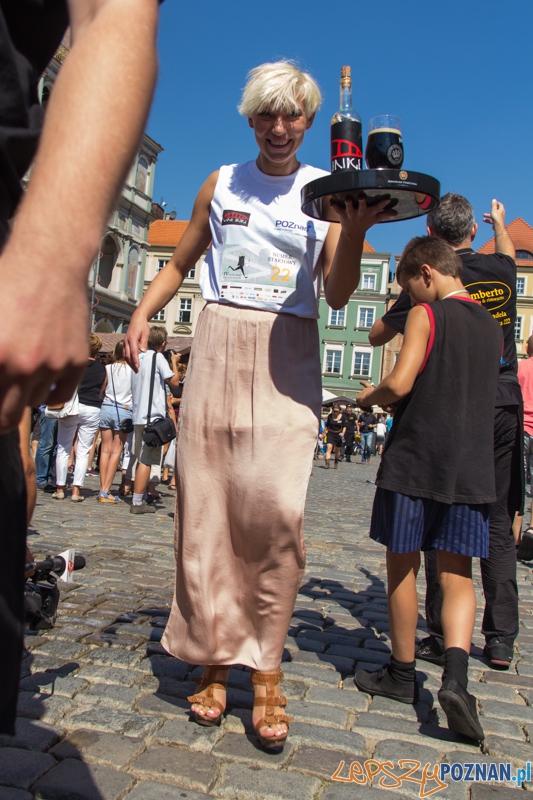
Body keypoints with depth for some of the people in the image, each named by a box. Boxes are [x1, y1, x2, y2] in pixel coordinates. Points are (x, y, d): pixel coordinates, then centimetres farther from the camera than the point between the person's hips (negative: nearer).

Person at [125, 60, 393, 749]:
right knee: (205, 506, -2)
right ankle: (213, 656, 13)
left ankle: (266, 668, 2)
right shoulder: (221, 184, 15)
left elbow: (337, 296, 1)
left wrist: (355, 231, -16)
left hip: (288, 356, -1)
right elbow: (179, 264, 21)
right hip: (219, 344, 2)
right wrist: (142, 313, 5)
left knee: (275, 509, -14)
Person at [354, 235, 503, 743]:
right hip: (470, 467, 5)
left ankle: (402, 673, 21)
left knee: (403, 567, 9)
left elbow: (399, 384, -17)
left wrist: (369, 395, 2)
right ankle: (455, 674, -10)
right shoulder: (491, 326, 13)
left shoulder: (426, 315, -6)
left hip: (414, 461, -5)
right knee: (456, 574, 8)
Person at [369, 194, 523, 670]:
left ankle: (443, 636, 7)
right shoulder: (501, 269, 6)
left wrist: (407, 311, 20)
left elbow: (377, 336, 3)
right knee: (499, 524, 9)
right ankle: (502, 639, 14)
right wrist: (500, 223, 53)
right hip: (505, 406, 4)